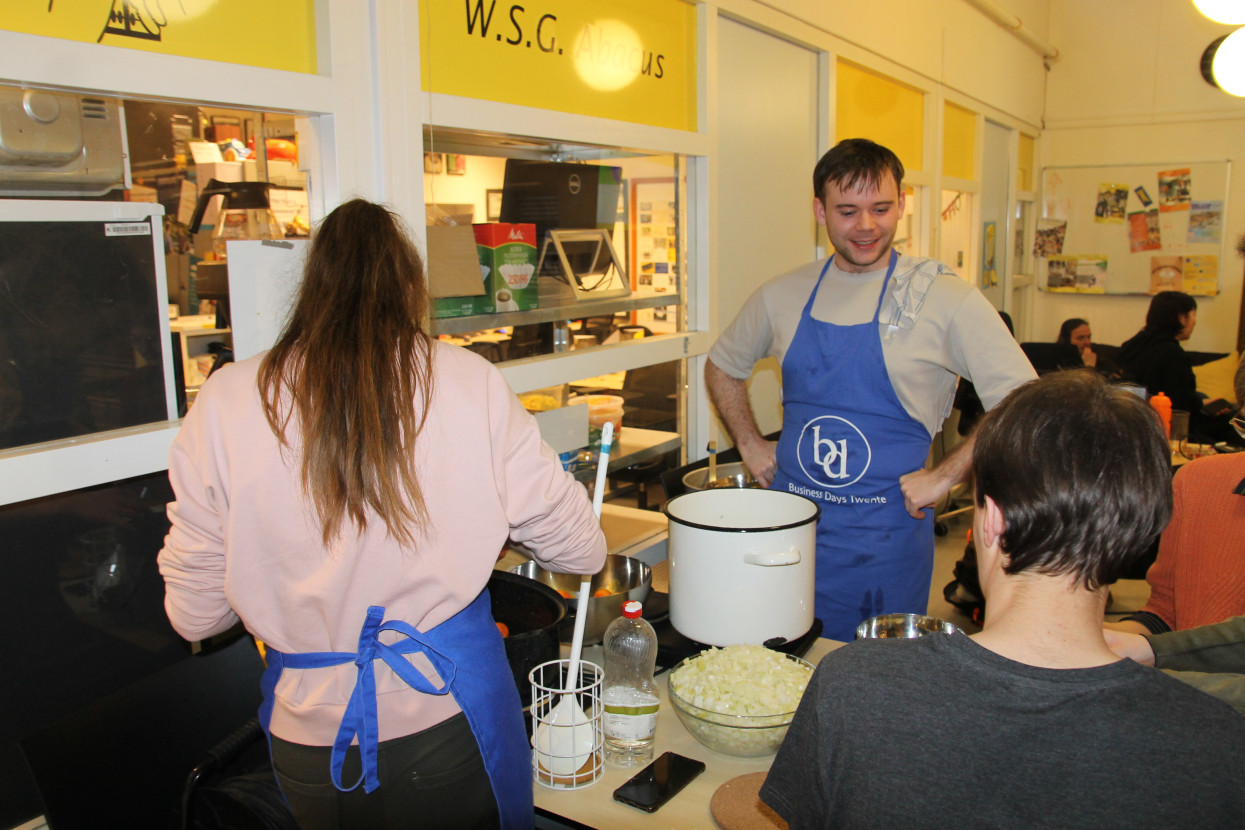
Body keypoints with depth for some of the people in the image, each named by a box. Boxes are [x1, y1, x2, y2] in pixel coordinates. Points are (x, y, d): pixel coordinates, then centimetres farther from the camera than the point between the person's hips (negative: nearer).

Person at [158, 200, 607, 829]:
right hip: (449, 719, -1)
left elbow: (193, 616, -2)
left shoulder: (226, 403, -9)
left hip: (310, 741, 2)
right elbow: (580, 549, -5)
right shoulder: (468, 381, -12)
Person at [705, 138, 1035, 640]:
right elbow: (722, 366, 18)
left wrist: (944, 475, -13)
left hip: (885, 540, -3)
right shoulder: (782, 296, 3)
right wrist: (750, 444, 8)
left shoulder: (944, 298, -8)